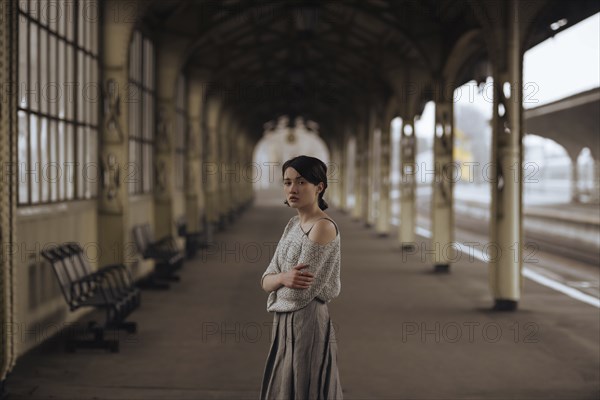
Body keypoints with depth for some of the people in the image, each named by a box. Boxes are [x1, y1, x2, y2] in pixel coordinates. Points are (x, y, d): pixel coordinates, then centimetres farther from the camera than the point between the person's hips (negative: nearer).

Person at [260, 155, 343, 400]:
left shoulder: (323, 227, -16)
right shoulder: (293, 224, 10)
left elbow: (299, 292, -21)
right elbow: (266, 281, 5)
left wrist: (285, 283, -1)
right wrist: (283, 278, -16)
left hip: (308, 324, -8)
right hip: (285, 324, 8)